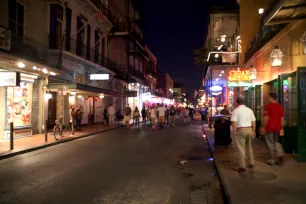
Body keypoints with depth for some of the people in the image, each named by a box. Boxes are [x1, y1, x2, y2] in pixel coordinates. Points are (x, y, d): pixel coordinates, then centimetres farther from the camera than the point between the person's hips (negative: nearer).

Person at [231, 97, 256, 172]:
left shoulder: (236, 110, -6)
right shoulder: (249, 110, 10)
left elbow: (233, 122, -14)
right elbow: (253, 121, 11)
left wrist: (234, 131, -8)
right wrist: (253, 130, 18)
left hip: (241, 130, -6)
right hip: (249, 129, 6)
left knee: (241, 148, -2)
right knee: (249, 147, 20)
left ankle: (242, 166, -1)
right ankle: (251, 163, 30)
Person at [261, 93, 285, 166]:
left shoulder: (268, 106, -11)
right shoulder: (280, 106, 6)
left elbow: (266, 118, -13)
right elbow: (282, 118, 7)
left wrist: (263, 127, -5)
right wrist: (281, 129, 12)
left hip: (269, 128, -5)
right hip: (277, 128, 5)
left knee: (270, 144, 4)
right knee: (277, 142, 18)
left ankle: (271, 160, 10)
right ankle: (280, 155, -2)